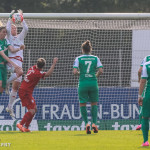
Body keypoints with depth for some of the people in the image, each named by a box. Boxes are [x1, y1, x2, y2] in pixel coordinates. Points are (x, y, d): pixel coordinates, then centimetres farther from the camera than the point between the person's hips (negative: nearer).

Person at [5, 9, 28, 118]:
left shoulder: (20, 37, 23)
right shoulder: (9, 37, 11)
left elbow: (26, 29, 10)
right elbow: (7, 29, -7)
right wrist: (10, 18, -4)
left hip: (19, 61, 5)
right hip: (10, 60, -5)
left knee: (16, 86, 3)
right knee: (20, 72, -36)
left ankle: (10, 107, 10)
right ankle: (7, 83, -10)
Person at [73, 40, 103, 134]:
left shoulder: (78, 59, 0)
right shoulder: (95, 58, 3)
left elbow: (75, 72, -9)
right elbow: (101, 71, -3)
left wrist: (79, 73, 12)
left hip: (83, 83, -1)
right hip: (93, 83, 1)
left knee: (82, 104, 9)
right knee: (94, 103, 15)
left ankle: (86, 123, -6)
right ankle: (94, 123, 3)